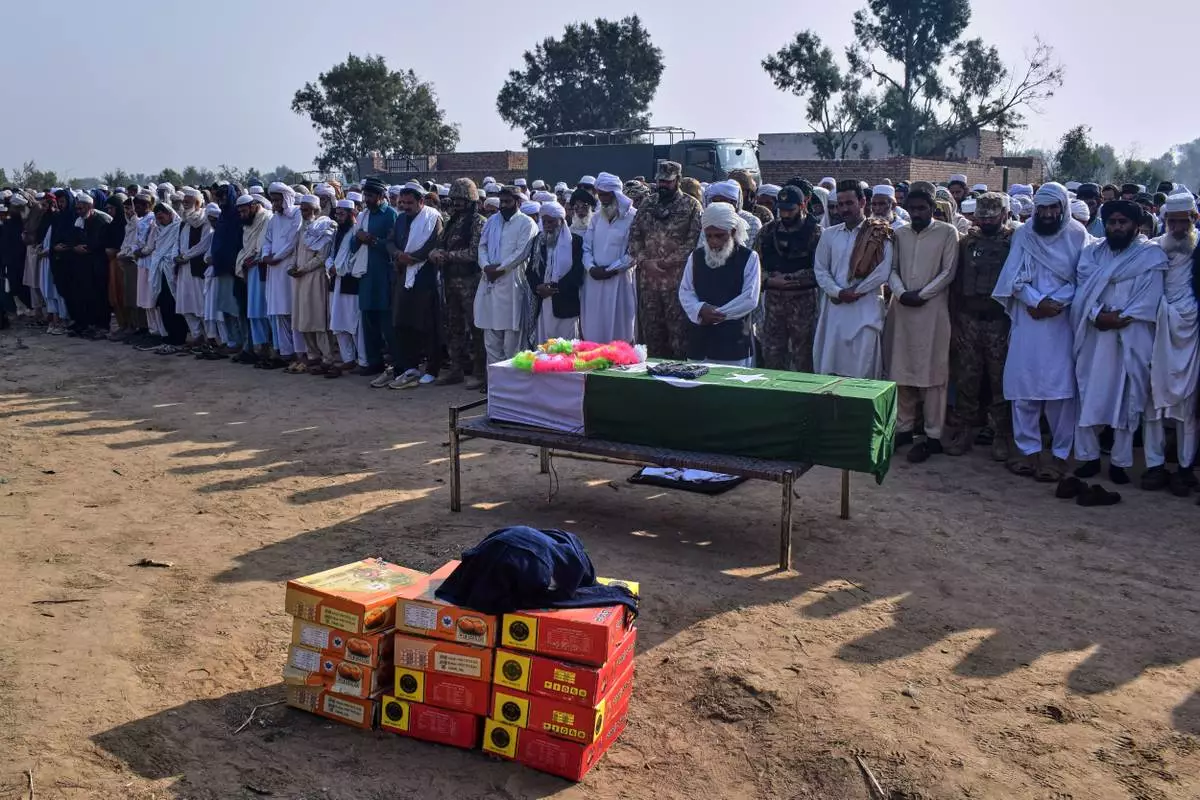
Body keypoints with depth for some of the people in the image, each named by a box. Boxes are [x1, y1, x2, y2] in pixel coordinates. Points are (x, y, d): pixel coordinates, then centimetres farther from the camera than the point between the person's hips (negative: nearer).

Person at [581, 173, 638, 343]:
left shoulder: (632, 217, -6)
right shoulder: (597, 217, 13)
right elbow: (586, 246, 11)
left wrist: (610, 269, -12)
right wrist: (591, 267, -7)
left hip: (619, 280, -5)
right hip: (594, 280, 5)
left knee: (618, 329, 0)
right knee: (593, 327, 7)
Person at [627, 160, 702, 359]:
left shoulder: (691, 206, -1)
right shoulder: (648, 205, 13)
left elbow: (694, 241, -10)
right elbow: (634, 236, 10)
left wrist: (664, 262, -13)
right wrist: (645, 261, -7)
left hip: (677, 279, -4)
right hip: (648, 279, 5)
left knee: (679, 330, -4)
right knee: (651, 329, 9)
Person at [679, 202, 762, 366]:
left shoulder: (748, 258, -1)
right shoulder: (696, 256, 11)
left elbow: (750, 299, -8)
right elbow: (685, 291, 9)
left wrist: (716, 315, -11)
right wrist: (700, 309, -12)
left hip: (734, 342, -3)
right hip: (700, 341, 4)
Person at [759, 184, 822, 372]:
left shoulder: (815, 232, -3)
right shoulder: (768, 230, 10)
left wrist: (786, 278, -12)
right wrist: (770, 281, -7)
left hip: (803, 302, -4)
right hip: (773, 301, 4)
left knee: (803, 359, 2)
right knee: (771, 356, 5)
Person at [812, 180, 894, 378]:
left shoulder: (879, 235, 1)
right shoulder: (828, 234, 12)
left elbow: (883, 272, -6)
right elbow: (819, 269, 7)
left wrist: (856, 291, -9)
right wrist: (837, 292, -7)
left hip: (867, 308, -3)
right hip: (835, 307, 3)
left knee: (863, 366, -3)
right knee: (830, 365, 3)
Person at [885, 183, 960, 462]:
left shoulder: (947, 233, 1)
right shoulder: (900, 234, 14)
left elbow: (948, 272, -4)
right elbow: (892, 269, 10)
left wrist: (921, 294, -11)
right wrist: (901, 292, -8)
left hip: (932, 310, -4)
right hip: (901, 310, 5)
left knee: (932, 374, -3)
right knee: (901, 371, 7)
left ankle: (933, 436, 1)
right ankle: (904, 428, 17)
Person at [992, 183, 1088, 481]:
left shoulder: (1077, 235, 2)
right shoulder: (1023, 235, 6)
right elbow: (1014, 277, -1)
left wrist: (1057, 302, -16)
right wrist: (1038, 301, -15)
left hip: (1061, 322, -2)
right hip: (1028, 320, 2)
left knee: (1060, 387, -3)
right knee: (1023, 386, 2)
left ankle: (1060, 454, 5)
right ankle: (1029, 450, 12)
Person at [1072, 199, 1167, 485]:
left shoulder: (1152, 254, 3)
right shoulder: (1091, 251, 13)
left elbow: (1150, 296, -6)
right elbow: (1084, 288, 2)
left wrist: (1123, 318, -17)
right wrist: (1097, 314, -14)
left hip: (1132, 338, -2)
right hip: (1094, 335, 3)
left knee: (1127, 398, 1)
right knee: (1089, 395, 3)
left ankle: (1120, 460, 8)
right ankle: (1089, 456, 14)